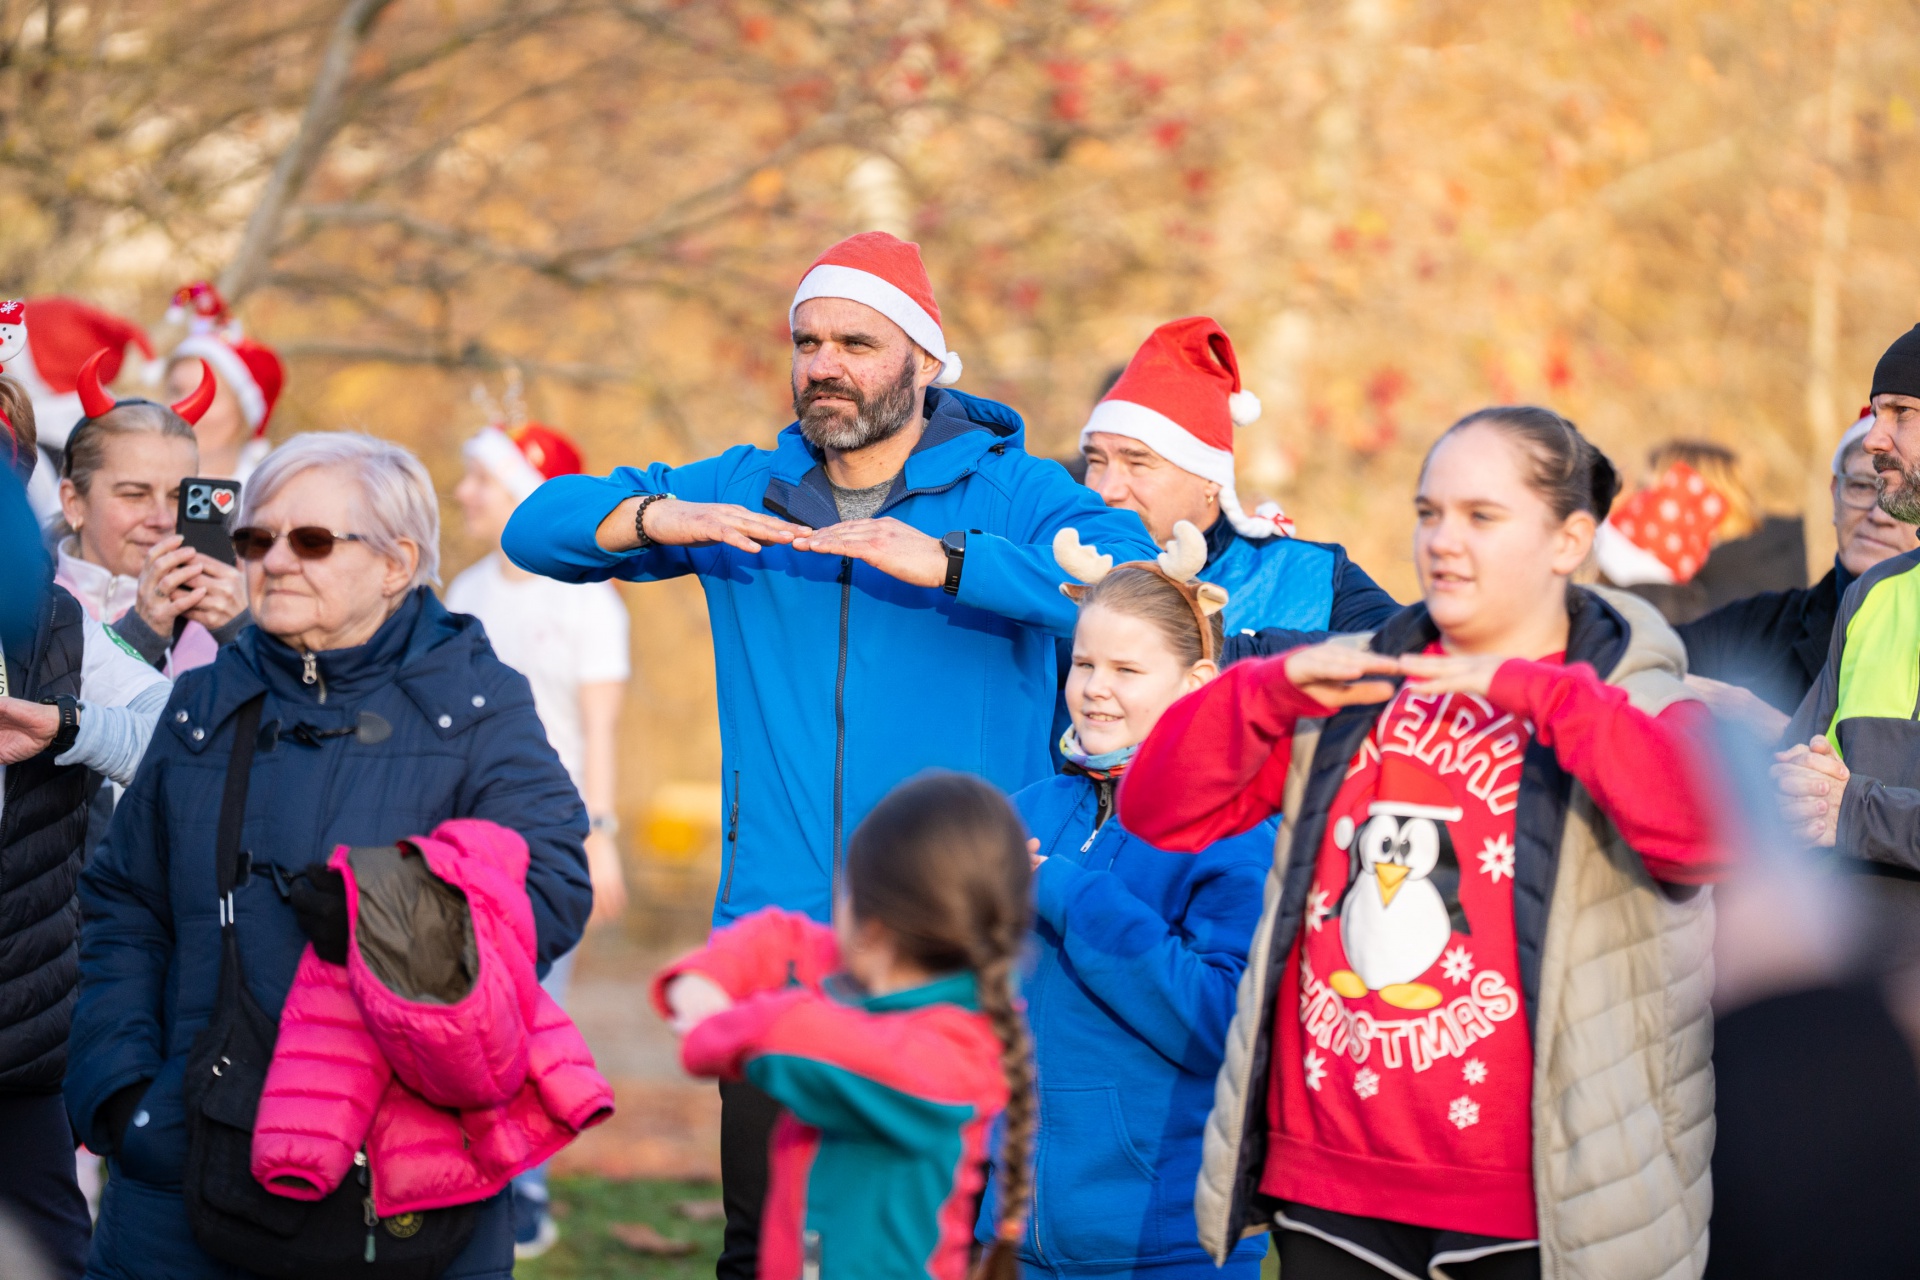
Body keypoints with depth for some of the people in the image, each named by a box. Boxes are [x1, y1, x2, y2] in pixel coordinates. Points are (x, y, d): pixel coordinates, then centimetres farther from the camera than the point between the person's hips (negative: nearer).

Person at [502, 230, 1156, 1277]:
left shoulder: (1009, 492, 1)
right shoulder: (744, 491, 13)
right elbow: (537, 528, 11)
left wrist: (942, 559, -29)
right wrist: (660, 520, -11)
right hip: (773, 935, 3)